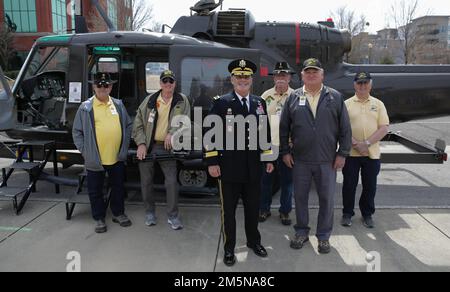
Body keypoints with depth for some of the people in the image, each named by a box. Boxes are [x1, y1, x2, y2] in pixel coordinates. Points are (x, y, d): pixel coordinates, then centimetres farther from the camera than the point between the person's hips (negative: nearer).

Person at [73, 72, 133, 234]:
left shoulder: (118, 105, 6)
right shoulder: (86, 107, -3)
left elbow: (128, 125, 15)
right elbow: (77, 132, 1)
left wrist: (125, 146, 8)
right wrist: (84, 150, -6)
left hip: (117, 157, 3)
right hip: (95, 159, -2)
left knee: (118, 187, 15)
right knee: (96, 190, 9)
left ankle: (118, 213, 33)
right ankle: (99, 218, 26)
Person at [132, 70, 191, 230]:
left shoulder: (182, 101, 1)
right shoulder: (150, 100, 3)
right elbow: (138, 123, 3)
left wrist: (172, 133, -22)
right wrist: (141, 143, -7)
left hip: (167, 146, -1)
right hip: (147, 146, 2)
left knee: (172, 181, -3)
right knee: (146, 181, 9)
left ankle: (173, 215, 12)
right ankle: (150, 212, 28)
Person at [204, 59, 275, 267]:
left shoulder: (260, 103, 9)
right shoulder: (221, 103, -4)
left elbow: (266, 132, 13)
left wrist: (269, 158, 10)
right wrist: (212, 162, -11)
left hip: (254, 167, 4)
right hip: (229, 168, -3)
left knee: (253, 208, 17)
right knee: (229, 210, 9)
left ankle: (254, 241, 38)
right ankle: (229, 248, 26)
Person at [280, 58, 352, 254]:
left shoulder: (335, 97, 3)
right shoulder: (294, 98, 5)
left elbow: (345, 128, 2)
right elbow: (284, 128, 6)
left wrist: (342, 153, -3)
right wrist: (285, 151, 2)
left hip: (327, 160, 0)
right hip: (300, 159, 1)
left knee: (327, 199, 7)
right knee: (300, 197, 10)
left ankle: (324, 236, 24)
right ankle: (301, 232, 27)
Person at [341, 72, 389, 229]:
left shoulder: (378, 104, 6)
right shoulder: (347, 104, 3)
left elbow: (384, 128, -2)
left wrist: (366, 143, -14)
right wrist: (355, 143, -15)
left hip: (372, 153, 1)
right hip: (351, 153, -1)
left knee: (370, 186, 9)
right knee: (349, 184, 6)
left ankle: (367, 214, 26)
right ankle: (347, 214, 22)